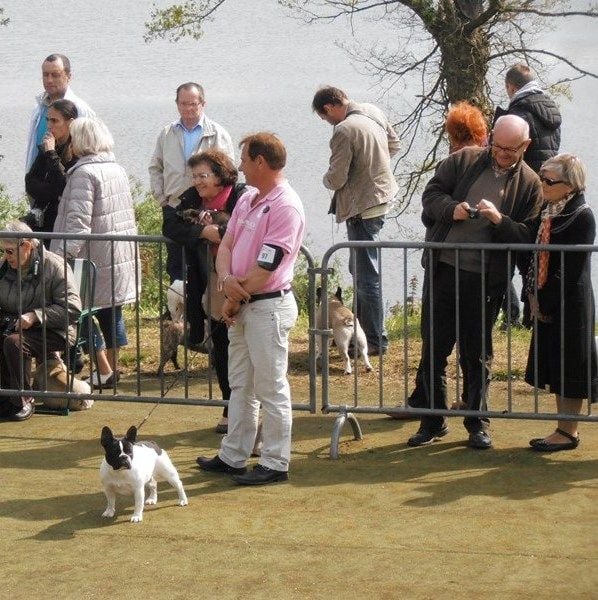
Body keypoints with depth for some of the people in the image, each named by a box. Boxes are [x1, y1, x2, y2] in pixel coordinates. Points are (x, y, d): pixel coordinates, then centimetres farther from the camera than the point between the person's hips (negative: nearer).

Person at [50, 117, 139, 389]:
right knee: (112, 312, 14)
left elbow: (78, 221, -22)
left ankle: (104, 372, -2)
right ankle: (112, 366, 21)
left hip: (96, 256, -8)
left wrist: (64, 253, -23)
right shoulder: (117, 169, 11)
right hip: (121, 254, 8)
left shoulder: (84, 173, -15)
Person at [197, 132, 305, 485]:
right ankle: (233, 457, 25)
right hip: (241, 305, 9)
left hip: (269, 306, -9)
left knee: (271, 388, -2)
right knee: (240, 385, 16)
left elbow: (265, 269, -19)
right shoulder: (247, 201, 13)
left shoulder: (285, 207, -17)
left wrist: (234, 300, -9)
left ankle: (276, 464, 5)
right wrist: (226, 279, -11)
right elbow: (226, 245, 10)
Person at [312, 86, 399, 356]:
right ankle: (361, 327, 30)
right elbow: (394, 145, 18)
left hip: (362, 207, -9)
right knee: (360, 268, 20)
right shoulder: (374, 113, 3)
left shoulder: (344, 131, -23)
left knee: (366, 275, -2)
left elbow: (336, 179, -20)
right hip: (381, 196, 9)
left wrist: (326, 179, 2)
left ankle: (376, 341, 3)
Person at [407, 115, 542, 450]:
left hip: (485, 280, -2)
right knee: (434, 349, 6)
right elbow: (431, 193, 6)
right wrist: (451, 209, -13)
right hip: (443, 269, 2)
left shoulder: (530, 184, 2)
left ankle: (478, 424, 19)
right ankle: (434, 421, 17)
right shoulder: (464, 161, 5)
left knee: (478, 355, 6)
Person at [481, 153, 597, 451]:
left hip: (569, 305, -8)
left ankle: (568, 431, 9)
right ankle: (564, 428, 22)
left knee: (568, 368, 1)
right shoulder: (547, 210, 8)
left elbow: (571, 269, -17)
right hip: (545, 304, 8)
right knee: (556, 369, 13)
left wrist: (543, 302, -14)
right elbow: (528, 241, 4)